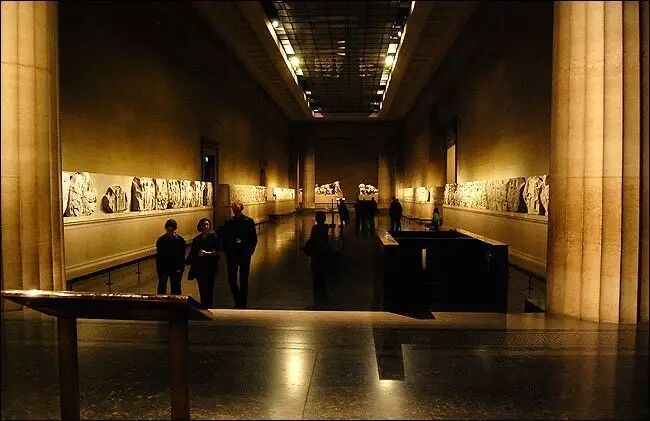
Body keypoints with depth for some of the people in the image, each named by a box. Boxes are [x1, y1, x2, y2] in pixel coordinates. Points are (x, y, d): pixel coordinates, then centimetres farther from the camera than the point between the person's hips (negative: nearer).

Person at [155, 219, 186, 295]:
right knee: (161, 289, 3)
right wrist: (159, 270, -6)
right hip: (163, 269, 0)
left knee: (175, 291, 10)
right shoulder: (161, 240, -5)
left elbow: (182, 256, -2)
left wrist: (181, 269, -9)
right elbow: (158, 257, -2)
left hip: (176, 269, 0)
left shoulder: (180, 240, -6)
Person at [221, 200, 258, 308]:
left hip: (245, 255, -1)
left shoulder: (249, 221, -2)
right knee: (231, 280, 1)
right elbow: (224, 238, 5)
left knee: (244, 280, 7)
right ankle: (238, 302, 22)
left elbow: (254, 239, 1)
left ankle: (243, 304, 20)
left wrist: (250, 251, -11)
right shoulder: (229, 222, 2)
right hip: (232, 255, 1)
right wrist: (227, 251, -9)